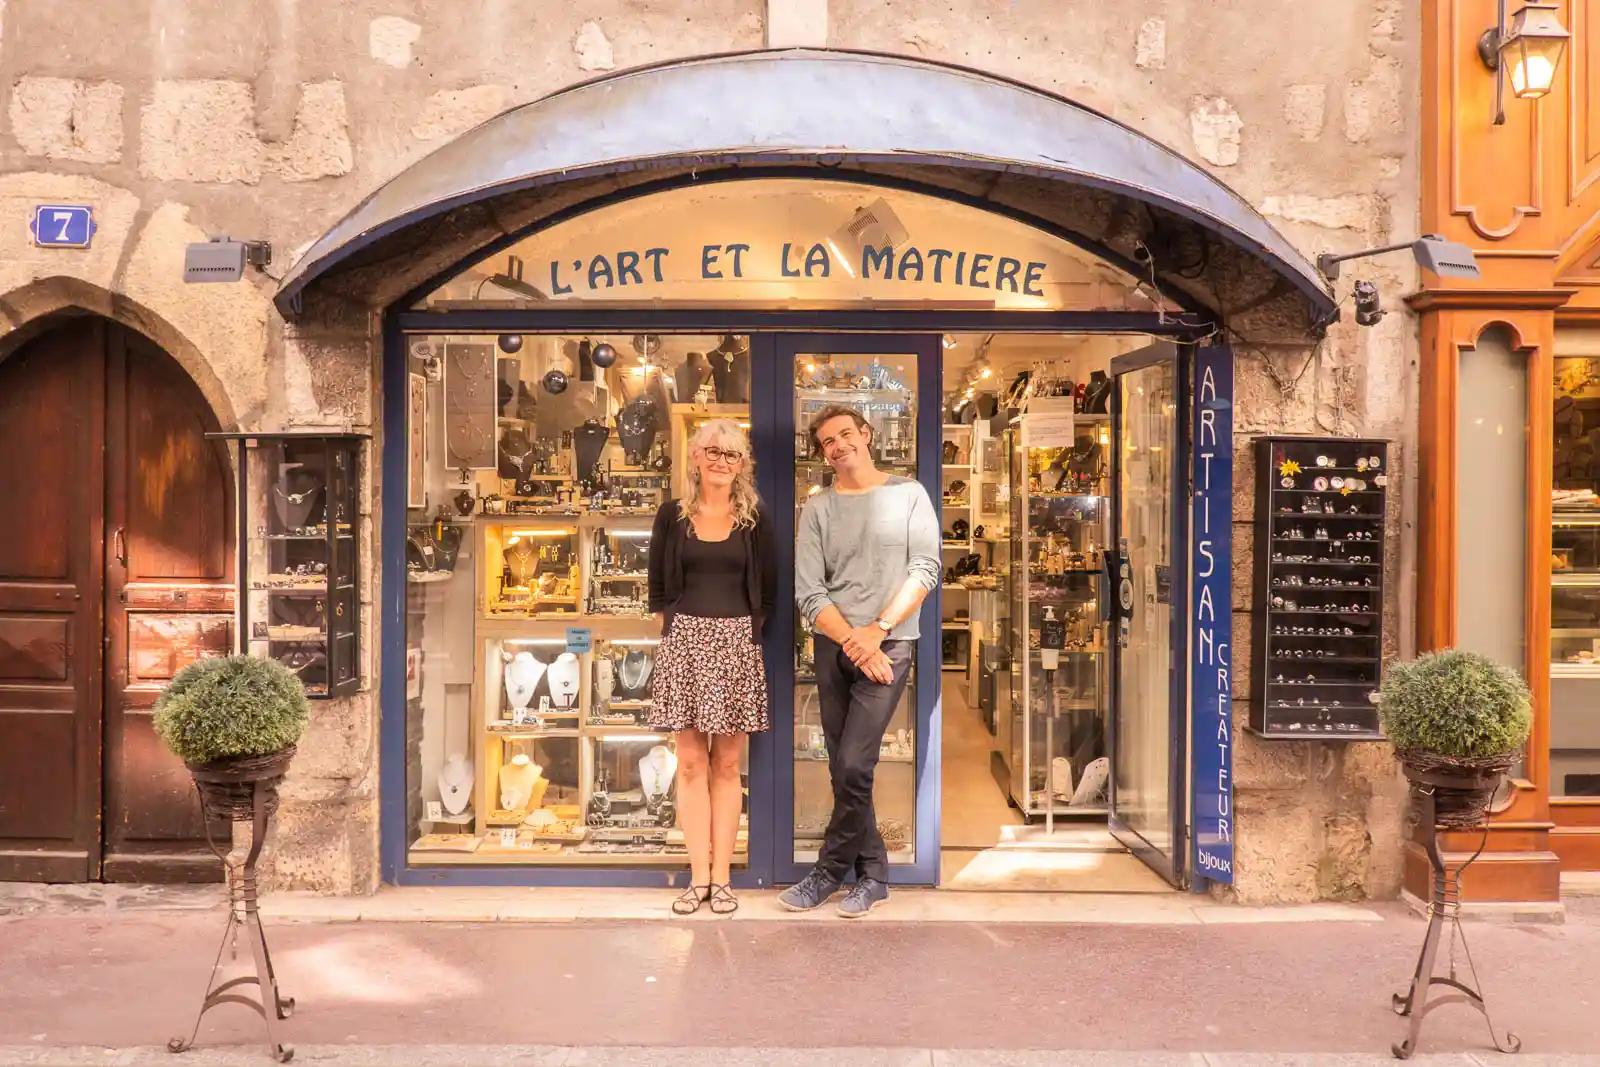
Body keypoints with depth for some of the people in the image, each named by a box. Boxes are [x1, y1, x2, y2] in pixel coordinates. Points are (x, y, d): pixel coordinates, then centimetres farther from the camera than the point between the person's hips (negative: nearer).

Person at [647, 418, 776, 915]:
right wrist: (673, 626, 4)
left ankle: (721, 877, 9)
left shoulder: (755, 518, 6)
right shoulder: (672, 515, 6)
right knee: (691, 762, 2)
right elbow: (658, 585, 11)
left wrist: (750, 633, 2)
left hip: (735, 643, 0)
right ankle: (699, 877, 8)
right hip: (684, 641, 0)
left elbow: (767, 589, 9)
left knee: (727, 764, 3)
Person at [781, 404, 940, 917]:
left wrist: (877, 629, -14)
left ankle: (830, 870, 7)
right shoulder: (817, 508, 6)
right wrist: (852, 641, -13)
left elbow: (925, 570, -5)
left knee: (853, 766, -11)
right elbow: (809, 593, -1)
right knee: (846, 771, 8)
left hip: (889, 644, -3)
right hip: (833, 647, 3)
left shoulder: (909, 494, 4)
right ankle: (872, 874, 22)